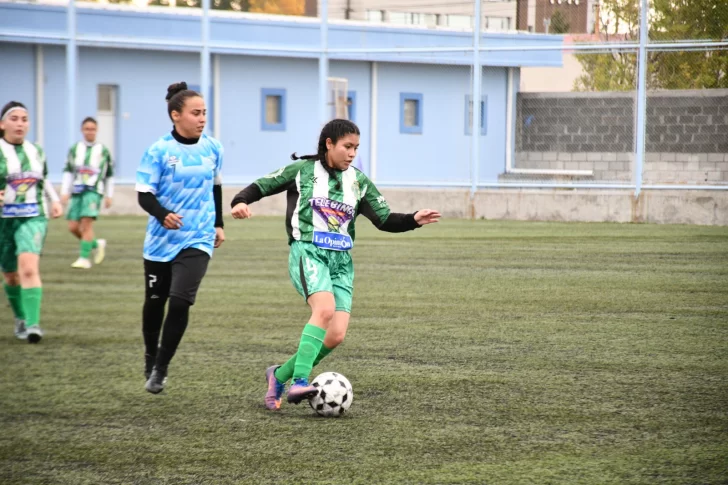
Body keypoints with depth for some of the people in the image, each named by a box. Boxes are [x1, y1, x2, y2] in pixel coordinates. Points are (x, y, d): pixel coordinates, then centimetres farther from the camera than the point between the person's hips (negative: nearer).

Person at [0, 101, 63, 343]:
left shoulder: (36, 151, 9)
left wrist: (55, 200, 11)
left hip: (33, 218, 1)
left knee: (29, 268, -21)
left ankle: (33, 323, -25)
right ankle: (20, 319, 35)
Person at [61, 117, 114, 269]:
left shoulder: (103, 151, 9)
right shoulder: (74, 149, 13)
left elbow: (109, 175, 14)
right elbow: (68, 172, 12)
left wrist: (109, 195, 11)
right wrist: (64, 192, 3)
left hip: (94, 191, -4)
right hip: (77, 191, 4)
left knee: (86, 223, -18)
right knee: (73, 227, -1)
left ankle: (84, 258, -14)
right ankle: (97, 244, 22)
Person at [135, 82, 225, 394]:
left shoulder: (212, 148, 1)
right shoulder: (159, 151, -11)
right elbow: (144, 194, -12)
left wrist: (218, 224, 20)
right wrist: (163, 215, -31)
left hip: (197, 240, 1)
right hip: (161, 240, -1)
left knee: (180, 301, -16)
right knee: (155, 302, 13)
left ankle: (160, 369, -4)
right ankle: (150, 357, 40)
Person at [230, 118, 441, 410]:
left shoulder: (359, 183, 14)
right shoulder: (303, 170, 4)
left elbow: (385, 220, 12)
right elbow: (262, 186, 7)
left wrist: (414, 220, -5)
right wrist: (241, 201, -14)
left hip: (341, 260, 5)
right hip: (308, 252, -5)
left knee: (337, 335, -9)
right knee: (325, 308, -32)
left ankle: (279, 375, 11)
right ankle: (299, 383, -37)